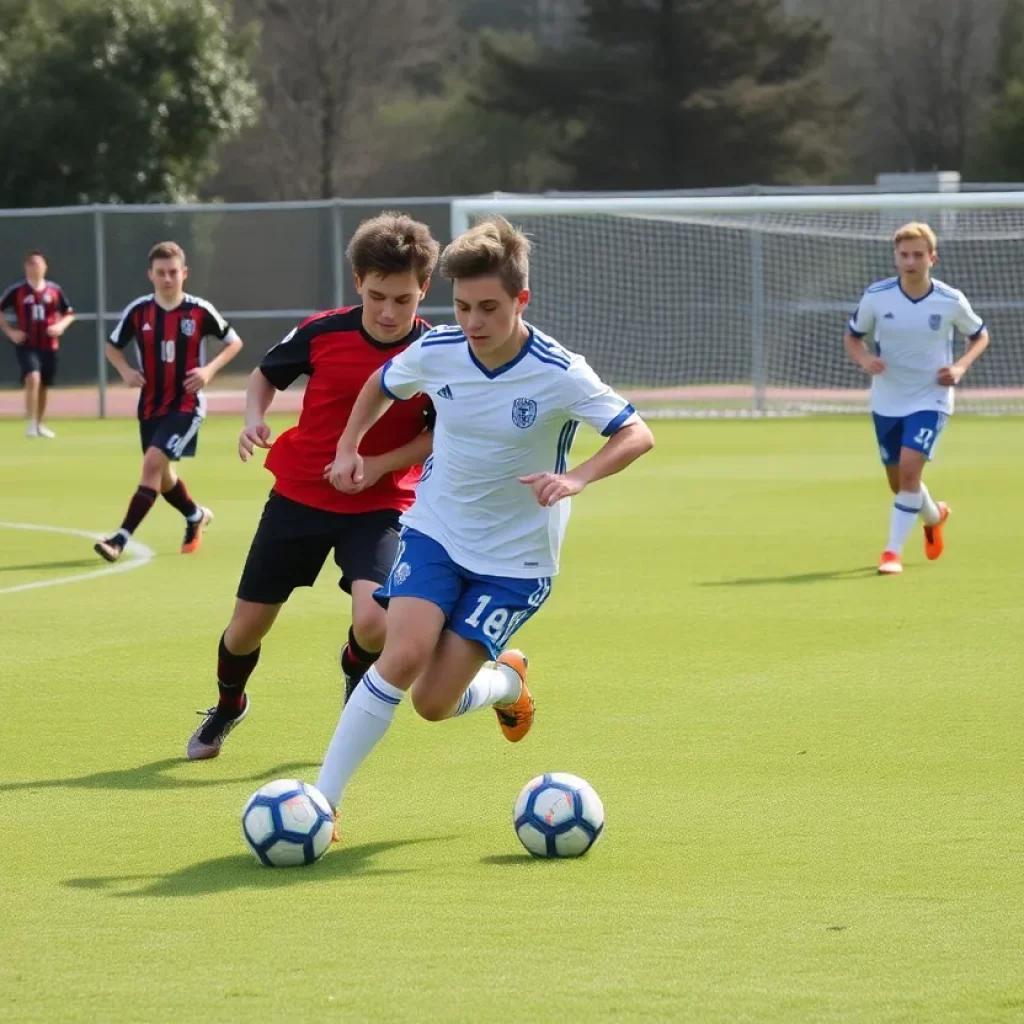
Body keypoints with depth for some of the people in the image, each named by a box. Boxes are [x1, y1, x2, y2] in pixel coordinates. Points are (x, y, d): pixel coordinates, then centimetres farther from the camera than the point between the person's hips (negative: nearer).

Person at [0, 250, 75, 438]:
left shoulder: (55, 290, 3)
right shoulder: (17, 290, -3)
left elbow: (69, 314, 13)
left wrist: (60, 326, -7)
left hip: (49, 346, 3)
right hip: (27, 346, -3)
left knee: (44, 386, 12)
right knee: (33, 378, -24)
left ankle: (39, 424, 30)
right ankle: (30, 423, -19)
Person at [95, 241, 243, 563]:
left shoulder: (199, 311, -9)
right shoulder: (138, 311, -4)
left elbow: (234, 342, 3)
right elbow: (112, 346, 10)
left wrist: (209, 369, -13)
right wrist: (125, 370, -10)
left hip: (186, 405, -5)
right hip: (151, 406, 5)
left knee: (153, 463, -21)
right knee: (161, 475, 16)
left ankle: (121, 539, -22)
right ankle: (196, 516, 46)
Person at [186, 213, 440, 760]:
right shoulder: (323, 333, -12)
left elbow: (441, 435, -1)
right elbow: (265, 374, 7)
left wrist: (380, 464, -15)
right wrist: (254, 418, -12)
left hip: (379, 504, -1)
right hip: (299, 494, 2)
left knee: (373, 623, -25)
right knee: (247, 625, 8)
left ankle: (356, 674, 14)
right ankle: (227, 706, 42)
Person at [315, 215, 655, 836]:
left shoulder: (559, 375, -21)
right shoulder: (435, 352, -9)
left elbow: (637, 435, -22)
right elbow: (381, 385, 13)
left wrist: (576, 478, -38)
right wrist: (350, 447, 0)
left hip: (515, 558, -2)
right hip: (435, 531, 2)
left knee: (434, 703, -7)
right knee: (402, 657, -22)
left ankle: (507, 682, 29)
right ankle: (321, 802, -12)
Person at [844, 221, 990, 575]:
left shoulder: (951, 301, -12)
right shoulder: (876, 296, -10)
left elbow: (980, 336, 6)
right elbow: (852, 336, 5)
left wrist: (961, 366, -12)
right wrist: (864, 359, -17)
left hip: (930, 400, -3)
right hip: (887, 401, 3)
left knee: (909, 469, -22)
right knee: (898, 483, 12)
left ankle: (893, 552, -13)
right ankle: (934, 516, 46)